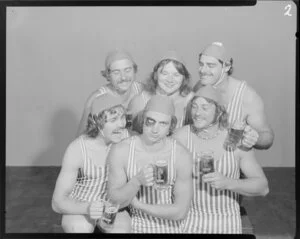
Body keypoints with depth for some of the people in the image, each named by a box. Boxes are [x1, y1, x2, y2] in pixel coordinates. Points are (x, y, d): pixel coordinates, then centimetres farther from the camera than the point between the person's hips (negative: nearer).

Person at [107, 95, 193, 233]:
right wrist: (137, 181, -26)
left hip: (170, 227, 0)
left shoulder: (182, 156, -12)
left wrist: (137, 204, -12)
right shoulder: (120, 151, -11)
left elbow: (181, 211, -10)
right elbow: (114, 202, -10)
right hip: (135, 227, 1)